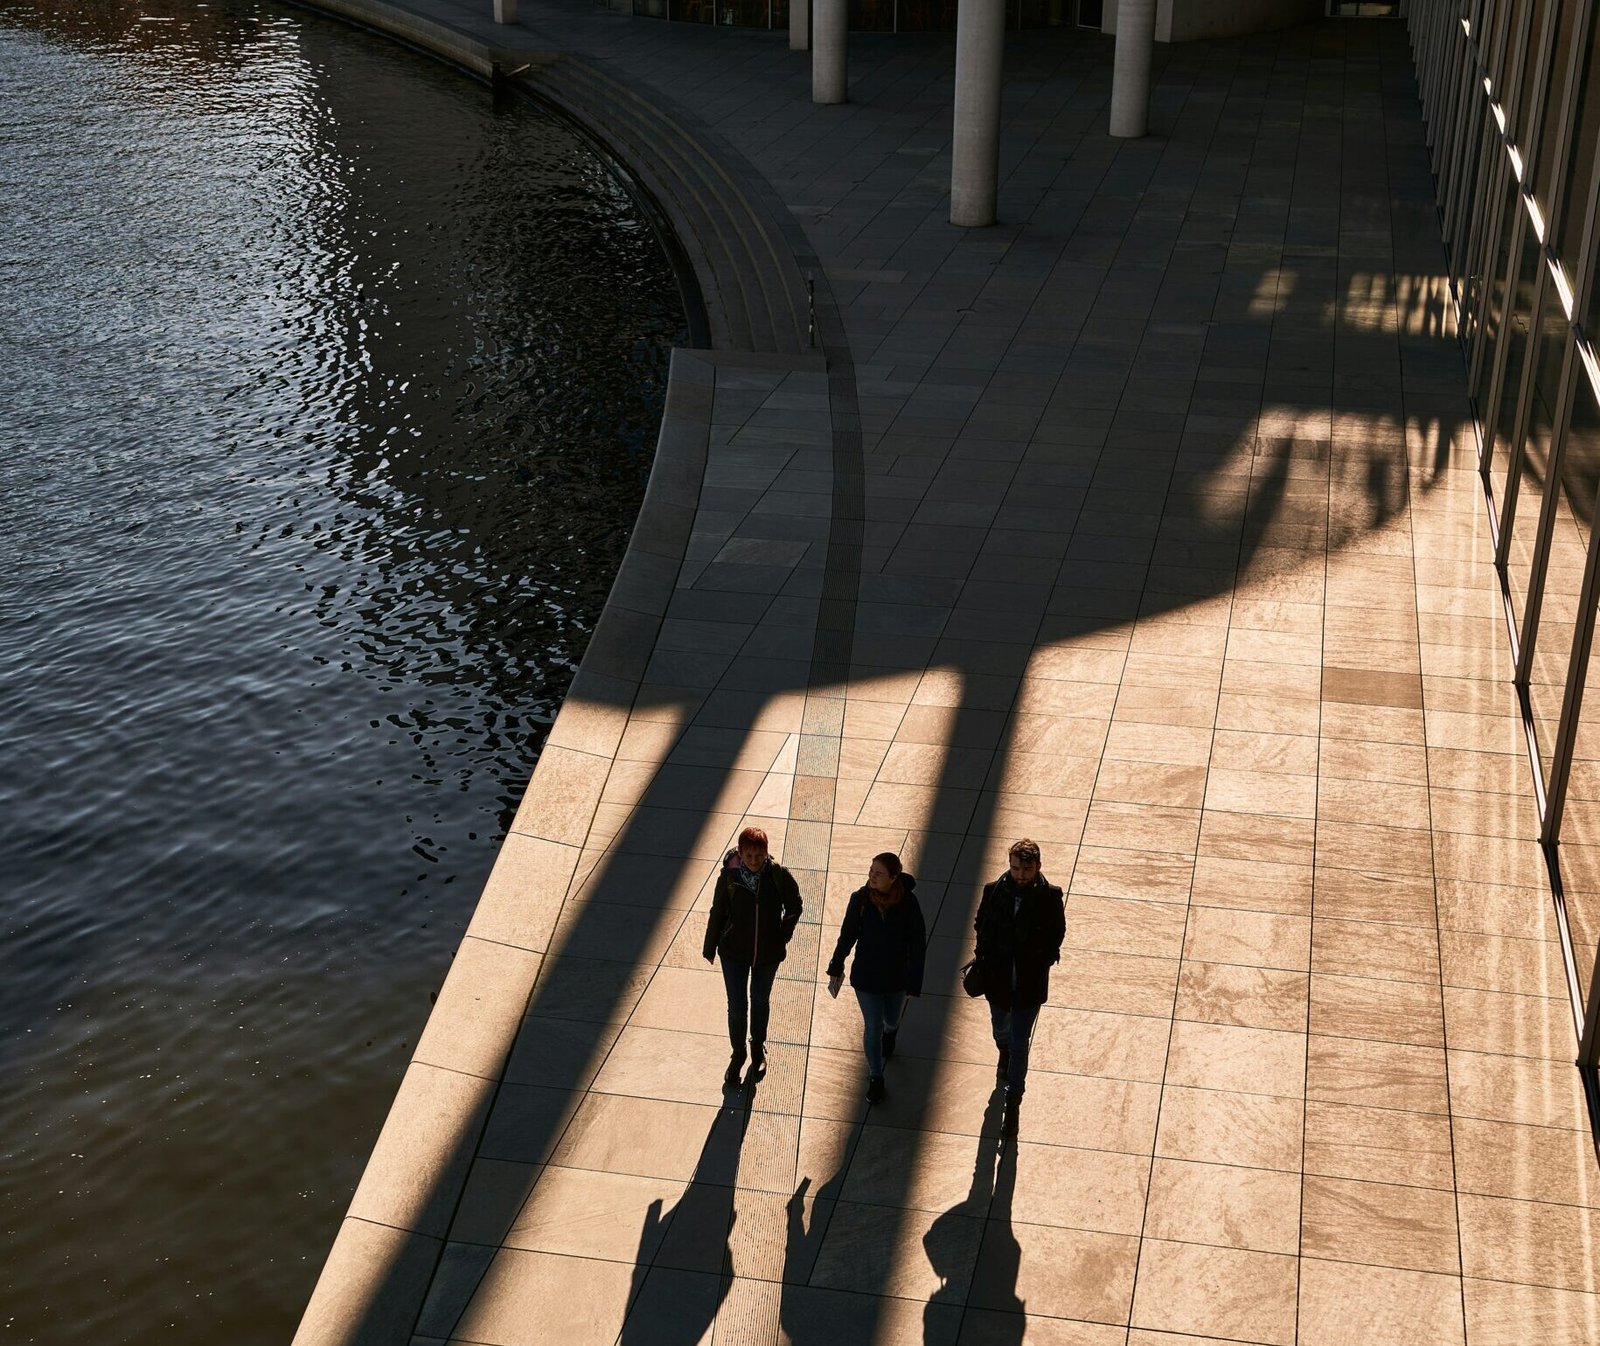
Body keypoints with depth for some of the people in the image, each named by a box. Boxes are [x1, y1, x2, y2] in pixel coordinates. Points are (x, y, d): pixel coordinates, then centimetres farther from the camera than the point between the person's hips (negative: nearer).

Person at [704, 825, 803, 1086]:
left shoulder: (779, 876, -19)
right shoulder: (729, 876, -19)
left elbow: (794, 907, -1)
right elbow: (718, 913, -6)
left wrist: (782, 937, -2)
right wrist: (710, 947, 3)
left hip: (768, 953, 1)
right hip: (734, 952, -1)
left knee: (760, 1001, 21)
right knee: (737, 1006, 6)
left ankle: (759, 1048, 45)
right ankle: (738, 1054, 31)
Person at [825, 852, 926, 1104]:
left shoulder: (908, 903, -21)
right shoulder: (860, 899, -18)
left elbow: (918, 944, -13)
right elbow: (847, 935, -3)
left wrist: (914, 984, -12)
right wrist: (836, 969, 4)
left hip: (896, 978, 1)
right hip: (865, 977, -1)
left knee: (891, 1021, 23)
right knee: (872, 1028, 6)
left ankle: (890, 1031, 62)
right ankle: (875, 1078, 29)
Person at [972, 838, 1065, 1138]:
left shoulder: (1050, 897, -16)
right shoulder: (994, 891, -13)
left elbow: (1057, 934, -1)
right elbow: (981, 927, 1)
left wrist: (1042, 962, -9)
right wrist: (984, 962, -4)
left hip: (1030, 983, -3)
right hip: (997, 978, 3)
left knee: (1019, 1043, 2)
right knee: (1001, 1029, 27)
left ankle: (1013, 1105, 14)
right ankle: (1004, 1056, 62)